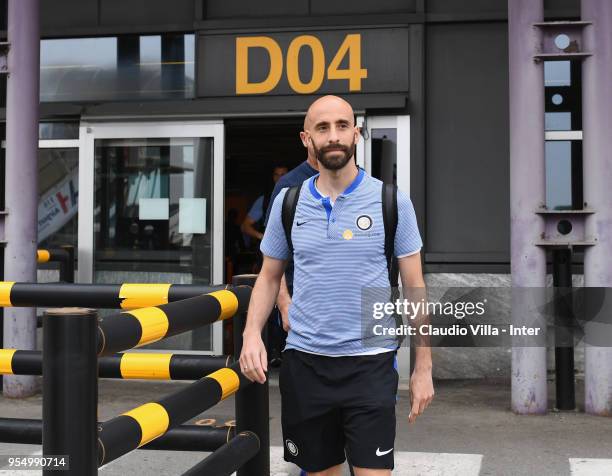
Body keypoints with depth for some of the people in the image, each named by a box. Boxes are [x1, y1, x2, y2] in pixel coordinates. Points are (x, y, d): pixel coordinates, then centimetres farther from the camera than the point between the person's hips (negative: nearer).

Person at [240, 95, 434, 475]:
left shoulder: (391, 201, -3)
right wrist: (252, 333, -5)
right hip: (304, 362, 3)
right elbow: (270, 276, 13)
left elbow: (414, 288, 1)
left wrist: (423, 367, -2)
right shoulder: (288, 202, 3)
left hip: (370, 363, -2)